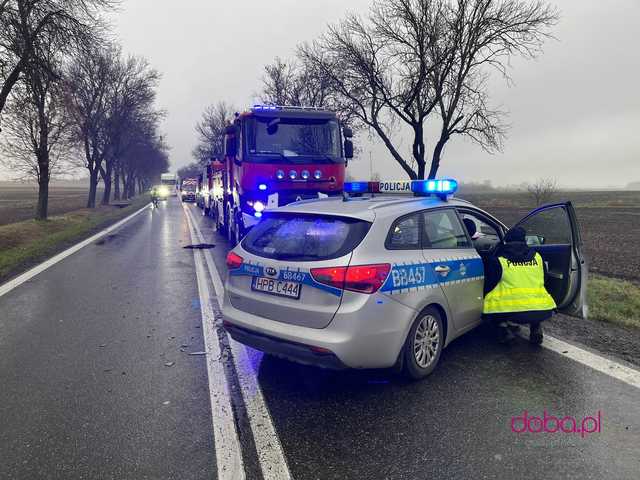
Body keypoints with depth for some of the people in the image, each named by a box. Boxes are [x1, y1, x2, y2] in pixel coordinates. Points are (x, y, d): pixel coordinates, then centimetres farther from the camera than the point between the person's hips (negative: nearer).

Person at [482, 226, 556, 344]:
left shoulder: (498, 260, 7)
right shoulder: (537, 256, 17)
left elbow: (489, 286, 15)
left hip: (512, 313, -4)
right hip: (543, 312, 4)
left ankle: (503, 326, 2)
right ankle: (536, 328, 16)